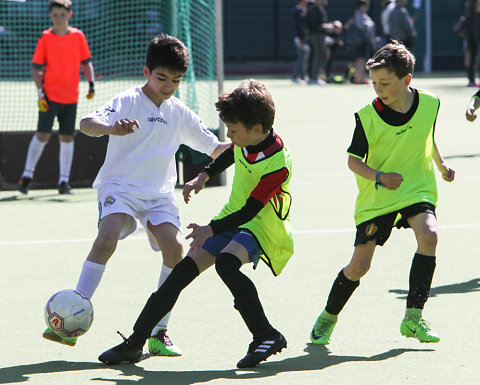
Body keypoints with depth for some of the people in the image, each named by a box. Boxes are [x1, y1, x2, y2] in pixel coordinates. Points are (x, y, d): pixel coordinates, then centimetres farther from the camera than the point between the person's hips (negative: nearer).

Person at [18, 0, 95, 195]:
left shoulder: (78, 36, 4)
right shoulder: (45, 38, -2)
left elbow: (86, 62, 11)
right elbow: (36, 67, 0)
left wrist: (91, 84, -2)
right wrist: (40, 92, -9)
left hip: (70, 97, 3)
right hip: (50, 95, -3)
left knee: (67, 137, 5)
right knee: (42, 135, -9)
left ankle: (64, 182, 11)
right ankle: (27, 176, 2)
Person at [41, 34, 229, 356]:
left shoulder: (180, 114, 12)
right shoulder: (127, 102, -5)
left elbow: (215, 149, 20)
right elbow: (87, 123, -22)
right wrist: (112, 128, -44)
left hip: (159, 194, 4)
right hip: (120, 185, -4)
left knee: (175, 249, -19)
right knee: (106, 240, -29)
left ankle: (159, 333, -9)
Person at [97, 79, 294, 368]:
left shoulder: (277, 164, -29)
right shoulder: (245, 141, -6)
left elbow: (250, 211, -28)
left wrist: (211, 230, -34)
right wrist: (204, 176, 20)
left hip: (260, 225, -8)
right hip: (232, 217, 8)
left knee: (226, 262, -37)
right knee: (184, 270, -3)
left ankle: (267, 336, -27)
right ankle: (135, 343, 4)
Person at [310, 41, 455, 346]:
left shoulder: (429, 104, -4)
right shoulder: (368, 116, -13)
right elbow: (353, 159, -7)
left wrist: (441, 164, 15)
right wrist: (379, 177, -22)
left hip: (417, 190, 2)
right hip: (376, 198, -1)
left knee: (428, 235, -27)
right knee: (359, 265, -4)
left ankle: (413, 318, -16)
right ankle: (328, 318, 24)